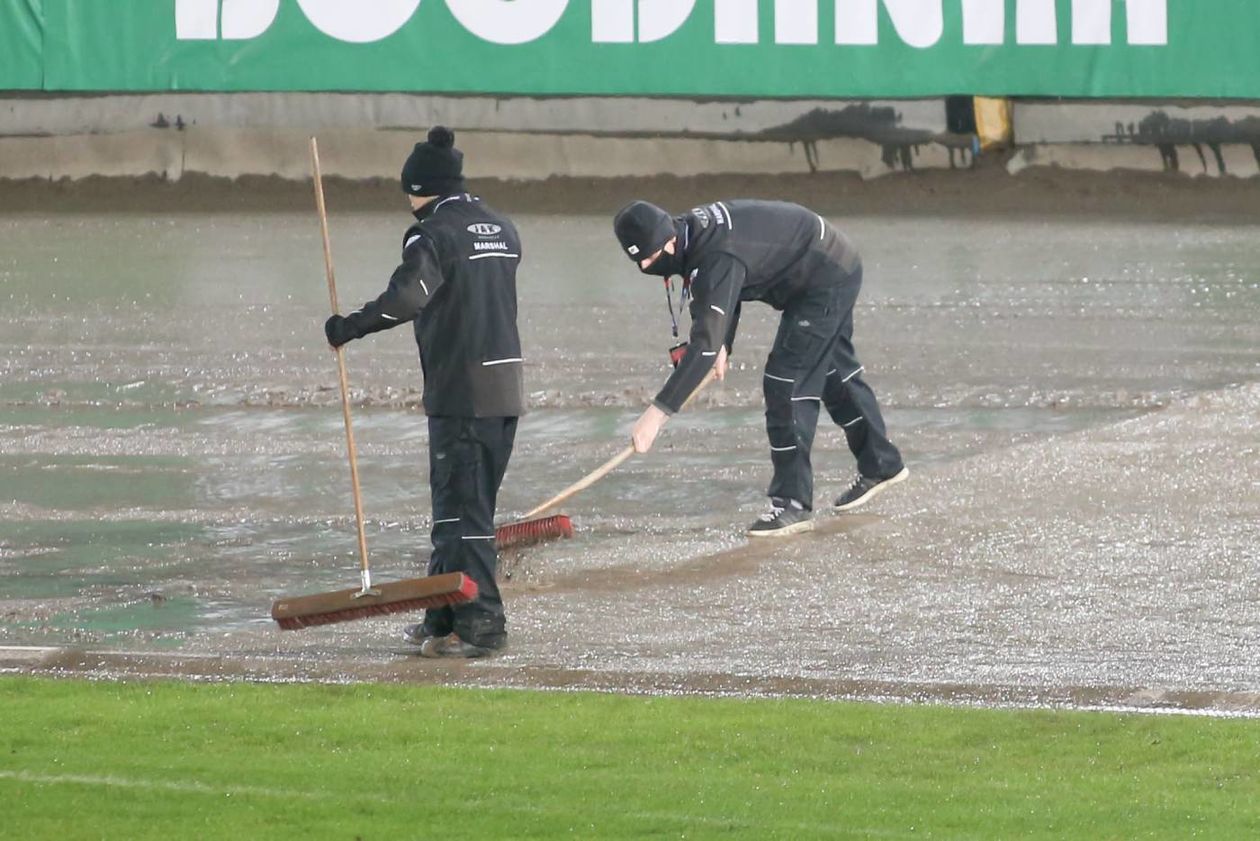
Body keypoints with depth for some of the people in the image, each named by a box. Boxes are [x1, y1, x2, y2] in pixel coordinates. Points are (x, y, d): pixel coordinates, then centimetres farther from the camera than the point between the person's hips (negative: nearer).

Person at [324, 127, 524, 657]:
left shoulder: (435, 232, -10)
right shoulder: (501, 229, 15)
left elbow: (408, 295, -26)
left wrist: (351, 327, -24)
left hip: (461, 390, -8)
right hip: (506, 387, 8)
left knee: (461, 507, -6)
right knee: (460, 503, 15)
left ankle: (480, 624, -9)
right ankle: (444, 620, 20)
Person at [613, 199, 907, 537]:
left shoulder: (717, 260, -35)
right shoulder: (692, 230, -6)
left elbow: (705, 343, -42)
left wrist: (658, 412, -44)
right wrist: (723, 346, -4)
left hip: (827, 281, -10)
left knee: (785, 382, -15)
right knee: (834, 372, 25)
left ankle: (793, 503, -12)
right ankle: (881, 465, 44)